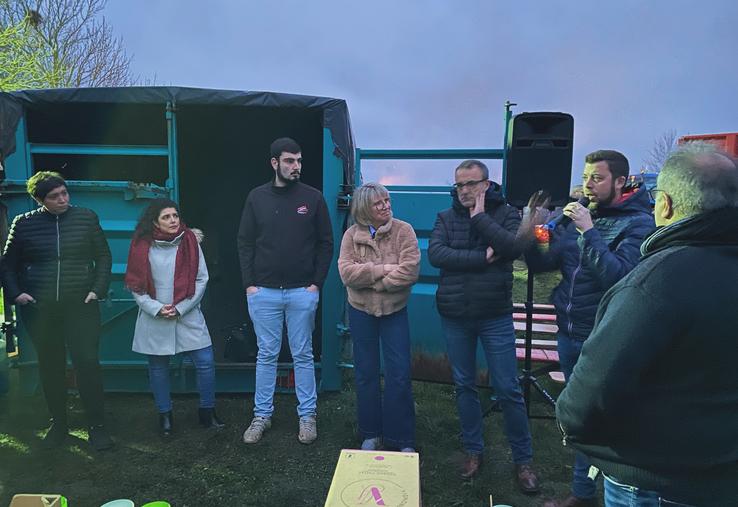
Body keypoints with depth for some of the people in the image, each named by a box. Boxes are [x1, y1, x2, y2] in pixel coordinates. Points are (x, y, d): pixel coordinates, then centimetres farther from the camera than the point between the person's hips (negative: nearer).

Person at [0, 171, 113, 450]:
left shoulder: (86, 217, 1)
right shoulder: (24, 223, 3)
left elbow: (103, 257, 6)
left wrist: (98, 289, -5)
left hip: (81, 305, -1)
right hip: (40, 309, 2)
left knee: (87, 363, -6)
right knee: (50, 366, 11)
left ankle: (96, 426, 7)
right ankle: (58, 424, 27)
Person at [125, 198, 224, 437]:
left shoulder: (189, 241, -2)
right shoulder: (143, 245, -2)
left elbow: (201, 279, -2)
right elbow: (135, 284, 0)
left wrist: (180, 308, -8)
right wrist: (156, 308, -12)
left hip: (188, 315, 0)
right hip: (154, 319, 0)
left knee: (205, 362, -4)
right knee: (158, 368, 10)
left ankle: (207, 411, 16)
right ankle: (165, 416, 29)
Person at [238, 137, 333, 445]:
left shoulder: (313, 197, 1)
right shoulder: (257, 197, 4)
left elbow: (325, 243, 3)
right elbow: (245, 243, 6)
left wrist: (317, 283, -4)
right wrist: (249, 283, -1)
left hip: (302, 292, -1)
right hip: (263, 292, 1)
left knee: (303, 356, 9)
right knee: (266, 355, 10)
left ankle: (307, 416, 21)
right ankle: (262, 416, 24)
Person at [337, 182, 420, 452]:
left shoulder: (403, 231, -8)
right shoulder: (352, 234, -3)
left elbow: (410, 271, -20)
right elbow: (346, 272, -16)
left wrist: (369, 279, -16)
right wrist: (383, 270, -20)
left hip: (395, 311, -1)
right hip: (361, 311, 2)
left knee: (399, 375, 1)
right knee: (365, 374, 12)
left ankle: (402, 439, 16)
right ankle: (370, 434, 28)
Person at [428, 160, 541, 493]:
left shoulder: (506, 214, 0)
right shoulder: (445, 218, 4)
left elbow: (513, 248, -19)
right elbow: (436, 254, -13)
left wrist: (480, 217, -15)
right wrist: (483, 257, -17)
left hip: (495, 317, -2)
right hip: (454, 317, 2)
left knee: (508, 390, 3)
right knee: (464, 386, 13)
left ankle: (523, 460, 19)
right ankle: (473, 450, 30)